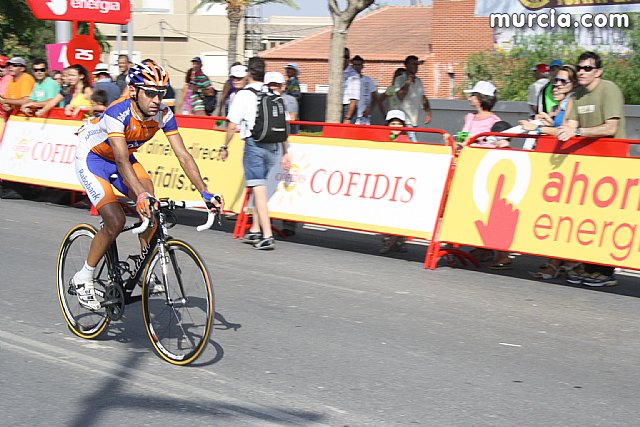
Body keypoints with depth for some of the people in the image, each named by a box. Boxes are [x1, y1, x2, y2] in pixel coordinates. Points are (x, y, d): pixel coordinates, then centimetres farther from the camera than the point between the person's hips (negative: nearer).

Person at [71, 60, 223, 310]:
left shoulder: (163, 114, -18)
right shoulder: (118, 113, -35)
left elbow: (183, 155, -19)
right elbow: (122, 161, -45)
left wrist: (205, 193, -29)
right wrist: (141, 195, -58)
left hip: (123, 157, 6)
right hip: (92, 158, -6)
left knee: (151, 204, -18)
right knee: (115, 221, -20)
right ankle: (84, 278, -1)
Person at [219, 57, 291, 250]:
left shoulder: (244, 94, -4)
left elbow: (232, 126, -5)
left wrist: (225, 147, 8)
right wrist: (285, 153, 15)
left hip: (254, 144, -5)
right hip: (272, 147, 5)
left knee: (259, 189, -7)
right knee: (259, 188, 18)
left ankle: (267, 236, -14)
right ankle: (255, 230, 26)